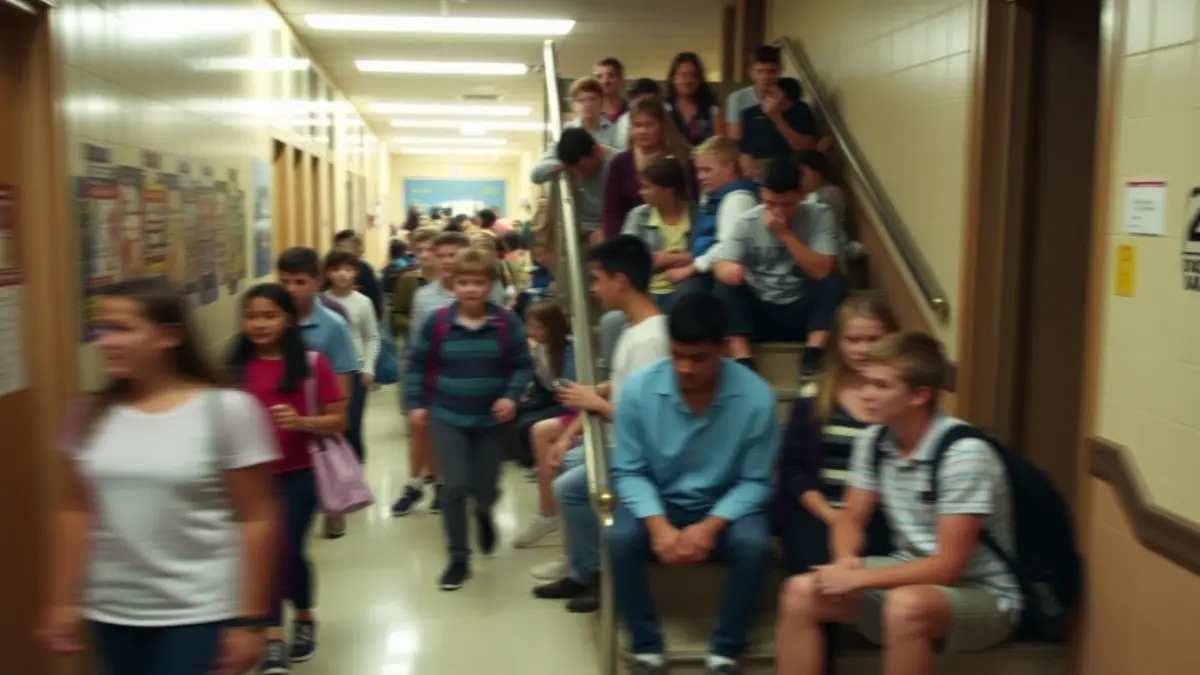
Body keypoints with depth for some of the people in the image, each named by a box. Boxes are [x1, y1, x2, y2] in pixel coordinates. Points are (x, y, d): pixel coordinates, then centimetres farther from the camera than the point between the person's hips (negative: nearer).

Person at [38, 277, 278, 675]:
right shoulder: (91, 415, 1)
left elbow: (257, 519, -11)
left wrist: (249, 619, -12)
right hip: (111, 614, 5)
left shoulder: (227, 410, -13)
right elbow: (75, 513, 9)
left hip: (200, 616, -4)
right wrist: (61, 602, 8)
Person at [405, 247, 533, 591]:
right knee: (455, 487, -7)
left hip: (491, 419, 1)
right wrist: (417, 403, 0)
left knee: (486, 487, 9)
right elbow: (417, 364, 3)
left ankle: (484, 514, 48)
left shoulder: (507, 323, -9)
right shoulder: (437, 323, -8)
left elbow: (522, 366, -2)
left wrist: (511, 396, -17)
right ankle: (458, 558, 8)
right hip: (447, 417, 0)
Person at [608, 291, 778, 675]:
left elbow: (756, 482, -11)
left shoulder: (756, 396, -19)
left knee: (754, 545, -31)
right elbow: (628, 472, -10)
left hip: (725, 506, 0)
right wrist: (659, 525, -26)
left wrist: (710, 527, -26)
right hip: (659, 502, 1)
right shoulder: (638, 388, -16)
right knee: (621, 539, -29)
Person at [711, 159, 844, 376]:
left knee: (834, 283, -27)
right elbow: (721, 266, -15)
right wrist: (727, 269, -39)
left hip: (803, 311, -1)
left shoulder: (819, 215, -7)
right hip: (759, 312, 1)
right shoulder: (748, 221, -5)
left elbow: (823, 271, -18)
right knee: (725, 287, -26)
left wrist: (785, 235, -23)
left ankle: (813, 356, -27)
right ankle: (743, 362, -31)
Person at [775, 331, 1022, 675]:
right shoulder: (874, 441, -3)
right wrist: (846, 561, -15)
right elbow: (850, 518, 8)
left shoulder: (964, 453, -23)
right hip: (911, 575, 7)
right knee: (801, 592, -11)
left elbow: (948, 566, -24)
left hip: (981, 593, -6)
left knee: (906, 606, -37)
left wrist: (858, 579, -24)